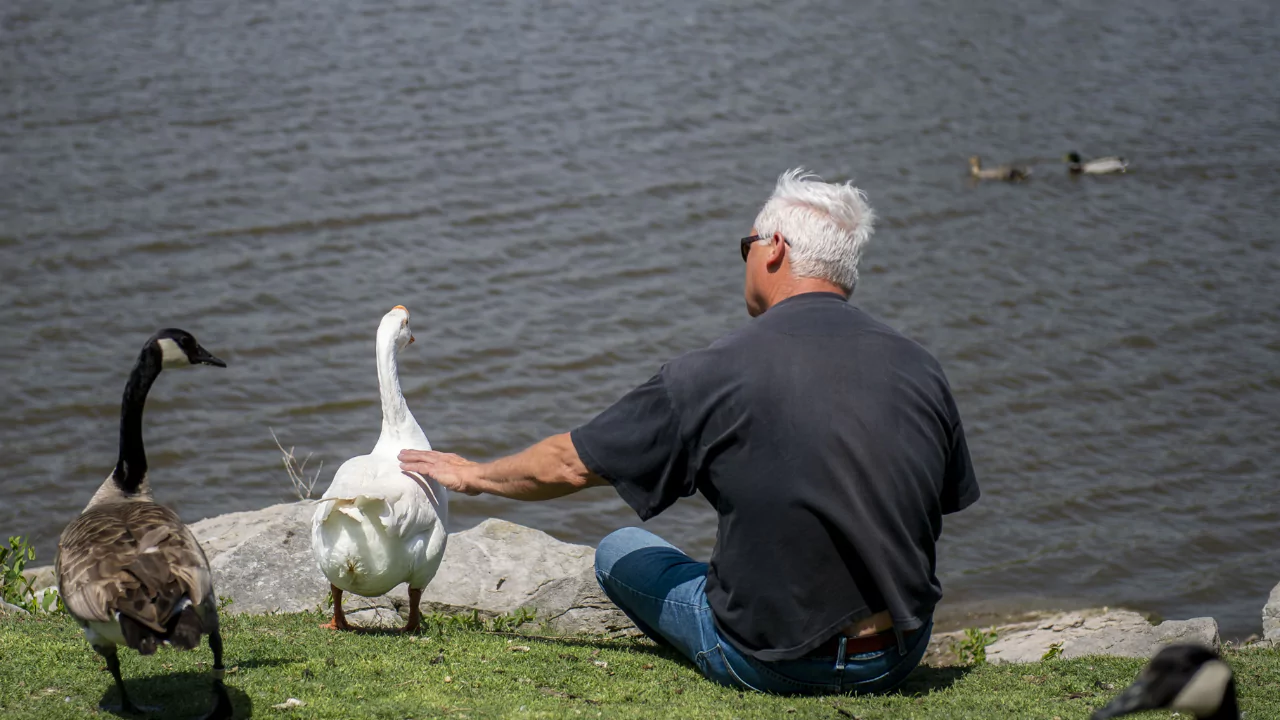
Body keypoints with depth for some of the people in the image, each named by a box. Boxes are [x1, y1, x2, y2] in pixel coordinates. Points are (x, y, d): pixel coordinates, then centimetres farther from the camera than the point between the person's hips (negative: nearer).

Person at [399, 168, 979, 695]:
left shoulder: (714, 374, -14)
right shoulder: (920, 370, -4)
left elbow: (570, 465, -2)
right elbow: (948, 501, 11)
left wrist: (474, 475, 17)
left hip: (772, 663, -4)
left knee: (620, 551, 20)